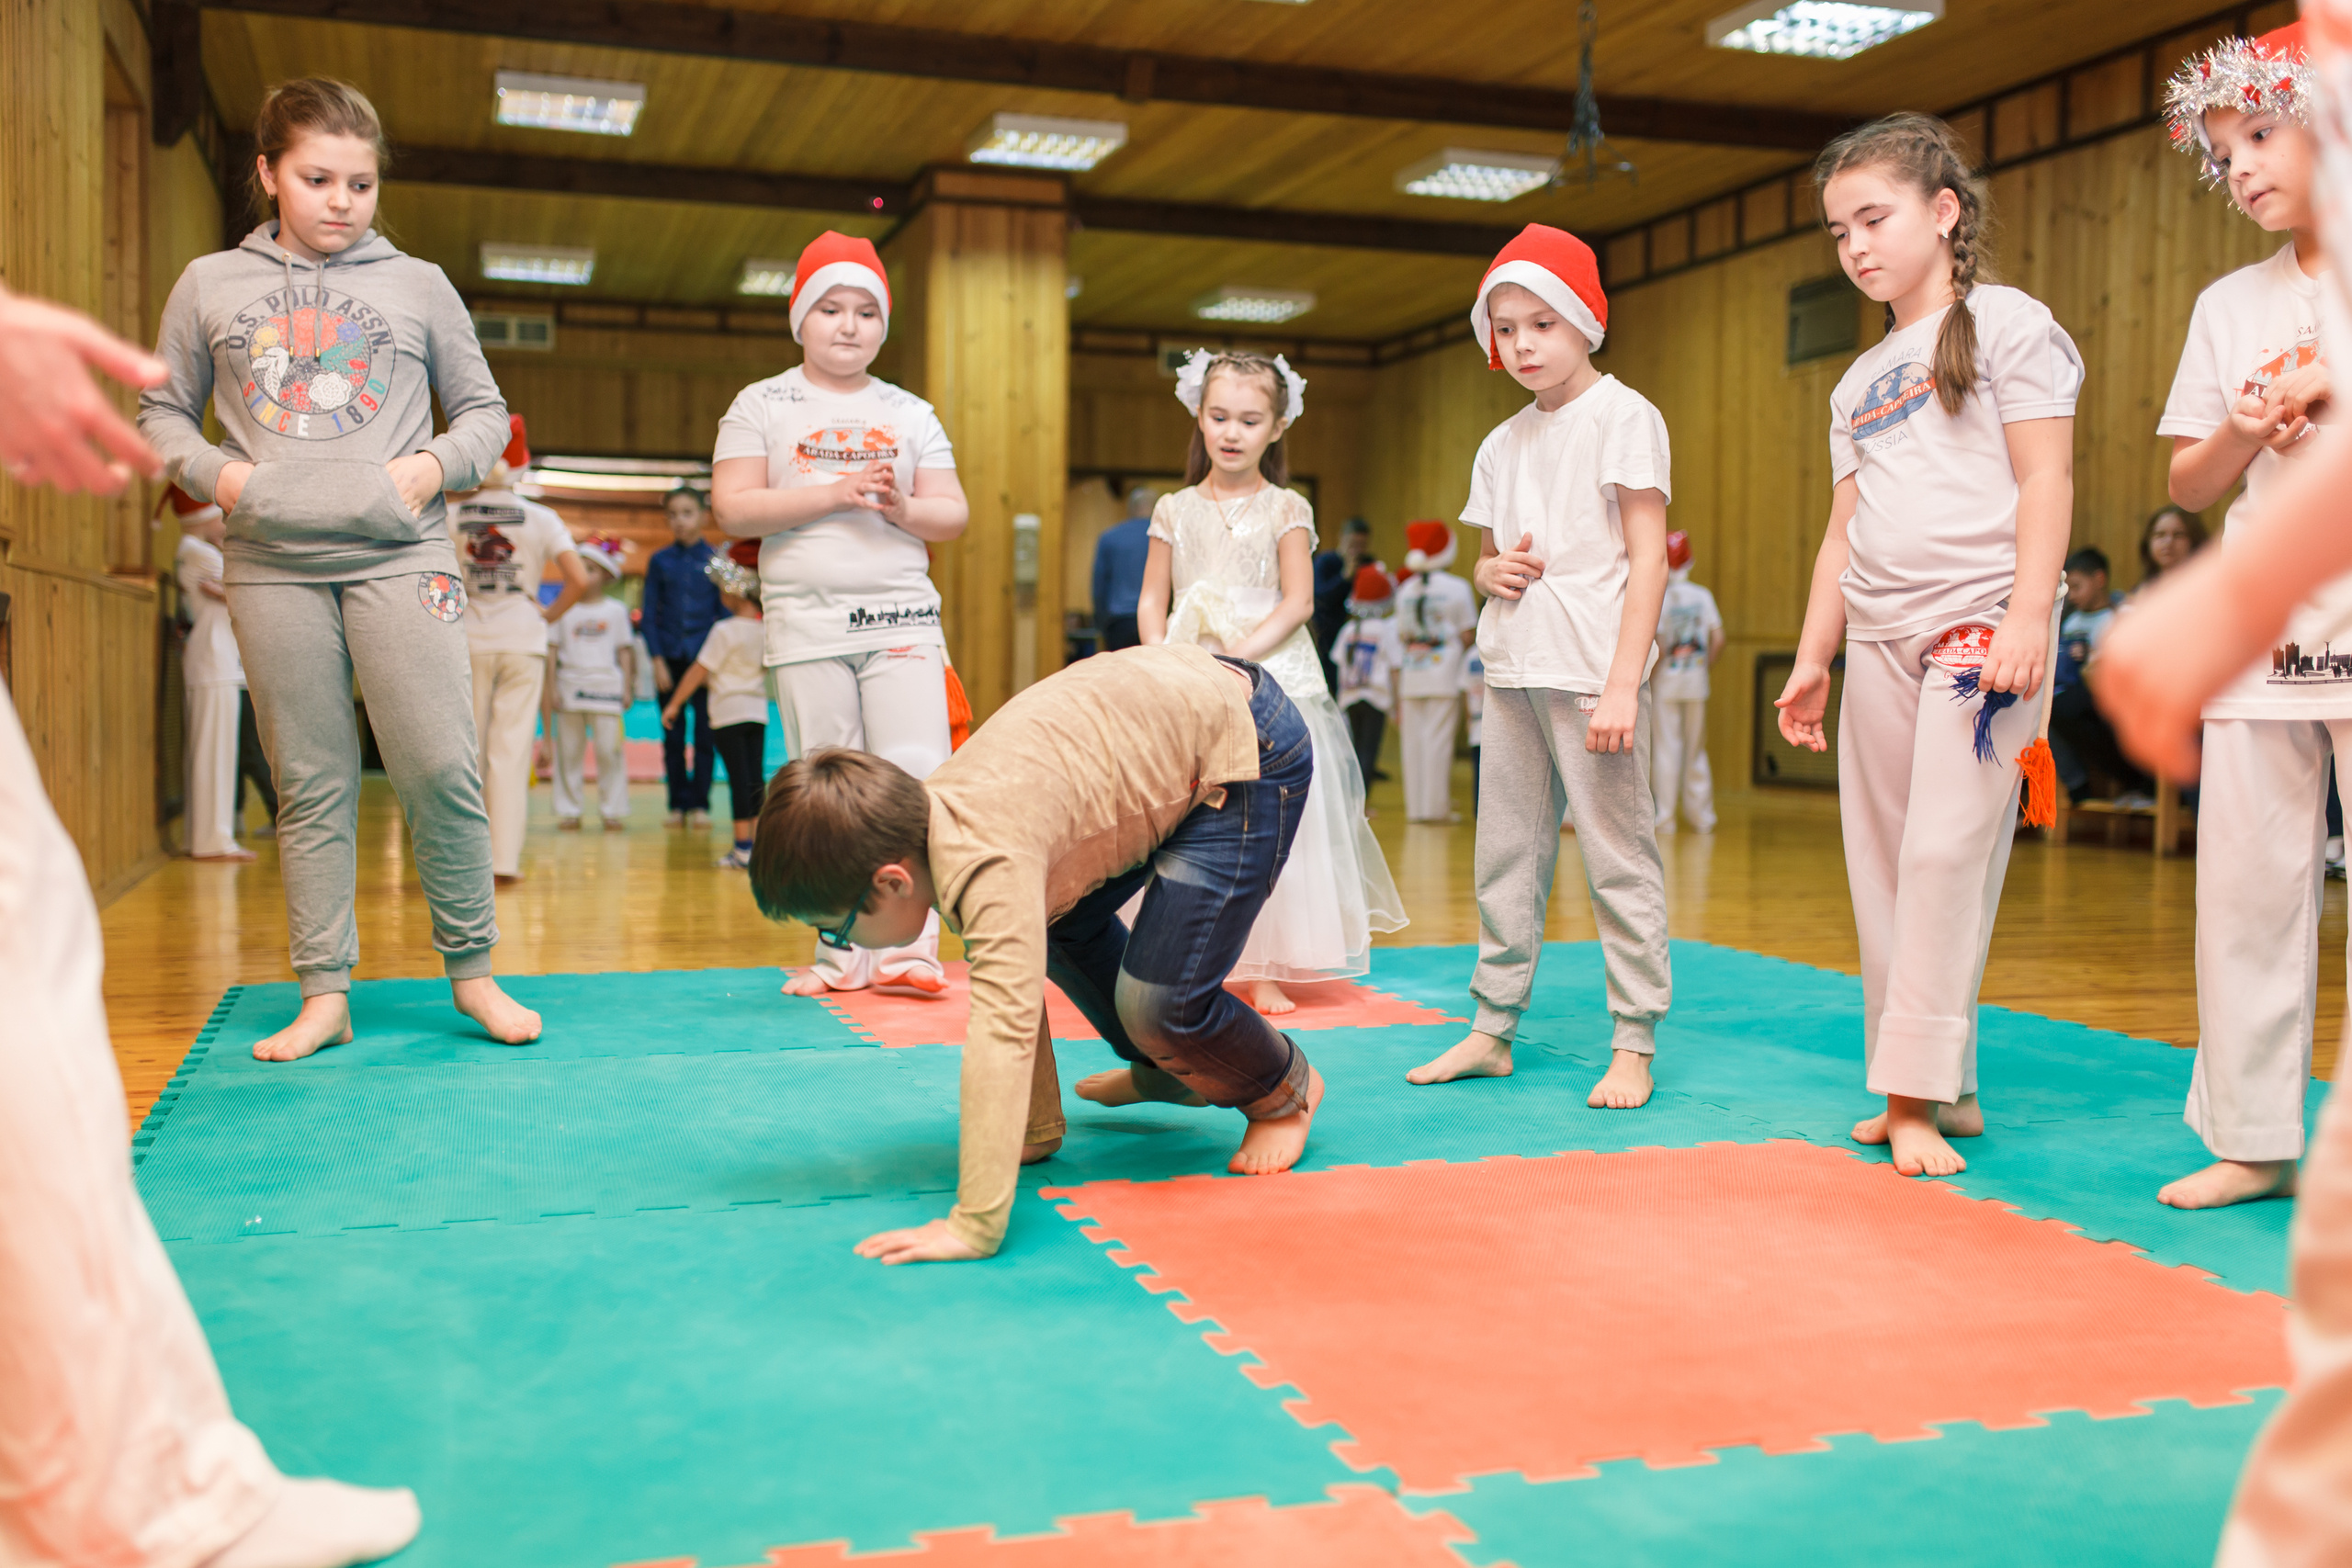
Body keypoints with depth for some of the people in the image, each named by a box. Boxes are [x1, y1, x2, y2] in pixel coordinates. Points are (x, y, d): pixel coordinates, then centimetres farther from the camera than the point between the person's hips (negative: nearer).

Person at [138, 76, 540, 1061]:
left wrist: (434, 466, -4)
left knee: (439, 768, -9)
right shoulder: (211, 285, 12)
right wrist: (214, 472, -2)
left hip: (398, 556, -1)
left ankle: (472, 970, 7)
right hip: (272, 564, 1)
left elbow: (484, 412, 15)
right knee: (310, 784, 3)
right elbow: (160, 413, 17)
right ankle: (324, 994, 10)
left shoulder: (418, 285, 10)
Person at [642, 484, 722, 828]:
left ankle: (700, 803, 7)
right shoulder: (660, 561, 5)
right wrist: (657, 660, -3)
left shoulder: (715, 560, 2)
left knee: (704, 733, 0)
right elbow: (650, 615, 6)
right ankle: (678, 805, 11)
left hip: (704, 658, -1)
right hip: (670, 658, 1)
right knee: (673, 736, 5)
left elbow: (725, 611, 4)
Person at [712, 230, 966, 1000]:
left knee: (918, 777, -10)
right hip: (806, 624, -1)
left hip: (903, 618, 2)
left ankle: (908, 946, -7)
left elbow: (953, 514, 11)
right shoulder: (761, 405, 7)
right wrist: (833, 494, -13)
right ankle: (841, 952, 9)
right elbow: (734, 508, -4)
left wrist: (902, 509, -10)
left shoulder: (910, 413, 14)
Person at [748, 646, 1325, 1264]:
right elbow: (1014, 983, 6)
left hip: (1248, 751, -9)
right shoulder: (928, 819, -3)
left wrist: (974, 1228, -40)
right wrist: (1037, 1131, 10)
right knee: (1052, 919, 21)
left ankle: (1284, 1091, 18)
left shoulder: (989, 863, -32)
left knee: (1158, 1002, -14)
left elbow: (1004, 1028, -40)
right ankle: (1166, 1071, 44)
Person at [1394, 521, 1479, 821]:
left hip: (1411, 676, 4)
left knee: (1412, 740, 6)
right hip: (1444, 674, -4)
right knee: (1439, 739, -3)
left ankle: (1415, 807, 9)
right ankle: (1436, 807, -1)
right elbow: (1469, 635, -5)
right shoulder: (1457, 588, -3)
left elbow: (1401, 635, 12)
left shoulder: (1405, 590, 9)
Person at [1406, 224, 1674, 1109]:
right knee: (1506, 851, 9)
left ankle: (1634, 1042, 4)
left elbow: (1648, 558, -9)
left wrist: (1622, 684, -17)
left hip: (1593, 671, -7)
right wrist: (1493, 572, -2)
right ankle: (1492, 1028, 17)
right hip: (1512, 669, 7)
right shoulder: (1502, 444, 16)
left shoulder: (1624, 418, -3)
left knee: (1618, 852, -3)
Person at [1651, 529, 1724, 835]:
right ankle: (1701, 817, 16)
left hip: (1666, 683, -4)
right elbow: (1718, 640, -2)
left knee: (1665, 749, -1)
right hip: (1696, 683, 4)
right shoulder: (1703, 596, 3)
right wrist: (1705, 667, 11)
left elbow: (1659, 647, -17)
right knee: (1696, 750, 12)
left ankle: (1664, 818, -1)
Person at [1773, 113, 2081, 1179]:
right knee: (1883, 864, 5)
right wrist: (1812, 658, 13)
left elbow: (2045, 480, -7)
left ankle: (1916, 1091, -8)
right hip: (1877, 635, 7)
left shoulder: (2007, 323, 2)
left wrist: (2029, 616, -18)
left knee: (1946, 850, -13)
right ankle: (1945, 1088, 13)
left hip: (1979, 619, -7)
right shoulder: (1856, 384, 20)